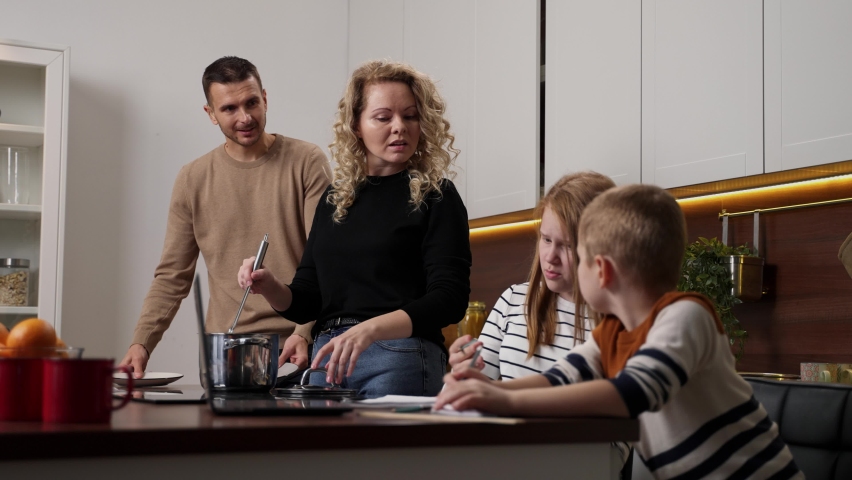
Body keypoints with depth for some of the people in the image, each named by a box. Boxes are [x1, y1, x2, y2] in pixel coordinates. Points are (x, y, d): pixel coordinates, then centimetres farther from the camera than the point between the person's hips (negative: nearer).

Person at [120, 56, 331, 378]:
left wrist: (305, 332, -18)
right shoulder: (193, 180, 8)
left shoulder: (306, 162, 0)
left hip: (298, 350, -2)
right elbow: (172, 276, 10)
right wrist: (141, 342, -3)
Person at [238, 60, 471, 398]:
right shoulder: (335, 199, 13)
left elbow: (450, 298, -12)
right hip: (327, 356, 5)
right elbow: (307, 301, 17)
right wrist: (270, 288, -5)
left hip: (399, 360, -5)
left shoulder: (435, 196, -2)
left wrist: (370, 329, -25)